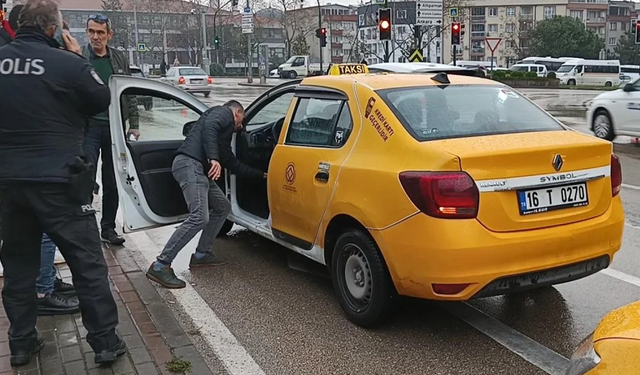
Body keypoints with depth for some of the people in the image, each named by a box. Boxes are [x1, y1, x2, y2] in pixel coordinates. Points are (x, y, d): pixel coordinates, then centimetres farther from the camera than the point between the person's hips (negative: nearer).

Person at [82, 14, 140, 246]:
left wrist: (133, 125, 7)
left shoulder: (119, 59, 10)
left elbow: (129, 93, 12)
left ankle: (108, 228, 20)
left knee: (112, 182, 10)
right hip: (89, 126, -4)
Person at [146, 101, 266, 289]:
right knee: (199, 218, -20)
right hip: (189, 164, -11)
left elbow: (233, 165, 37)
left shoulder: (225, 132, 34)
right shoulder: (223, 112, 8)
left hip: (199, 169, 11)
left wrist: (261, 175, 44)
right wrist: (213, 158, -26)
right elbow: (209, 127, -15)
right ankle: (160, 266, -18)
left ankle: (202, 254, 21)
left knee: (223, 207, 18)